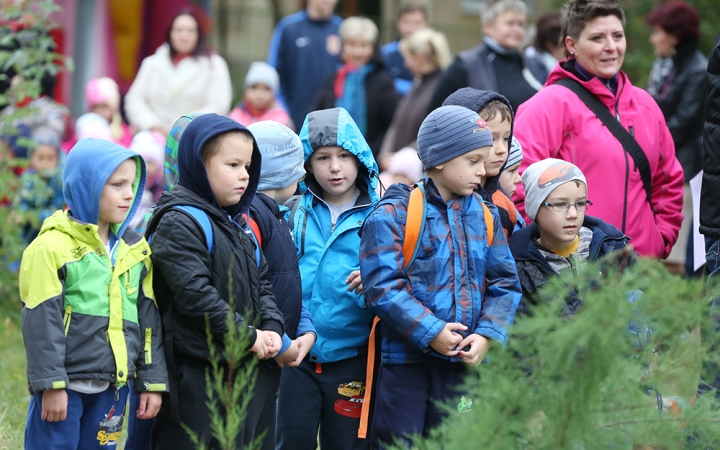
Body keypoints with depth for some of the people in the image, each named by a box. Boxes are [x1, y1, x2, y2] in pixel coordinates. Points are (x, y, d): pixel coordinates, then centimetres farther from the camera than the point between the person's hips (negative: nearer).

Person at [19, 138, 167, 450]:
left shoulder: (135, 248, 10)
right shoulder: (53, 247, -10)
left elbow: (148, 318, 13)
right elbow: (41, 321, -12)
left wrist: (152, 381, 9)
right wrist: (51, 383, -15)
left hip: (112, 385, 6)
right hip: (65, 385, -6)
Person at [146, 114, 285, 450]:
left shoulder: (238, 225, 17)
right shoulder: (179, 223, -12)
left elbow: (261, 284, 19)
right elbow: (194, 295, -21)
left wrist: (271, 328, -1)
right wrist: (248, 336, -16)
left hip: (241, 369, 9)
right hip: (194, 374, -9)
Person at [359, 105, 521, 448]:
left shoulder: (485, 215, 11)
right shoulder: (393, 214, -5)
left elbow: (504, 284, 9)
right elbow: (383, 285, -12)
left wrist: (488, 335, -8)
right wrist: (430, 332, -18)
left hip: (466, 361, 4)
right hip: (406, 360, -4)